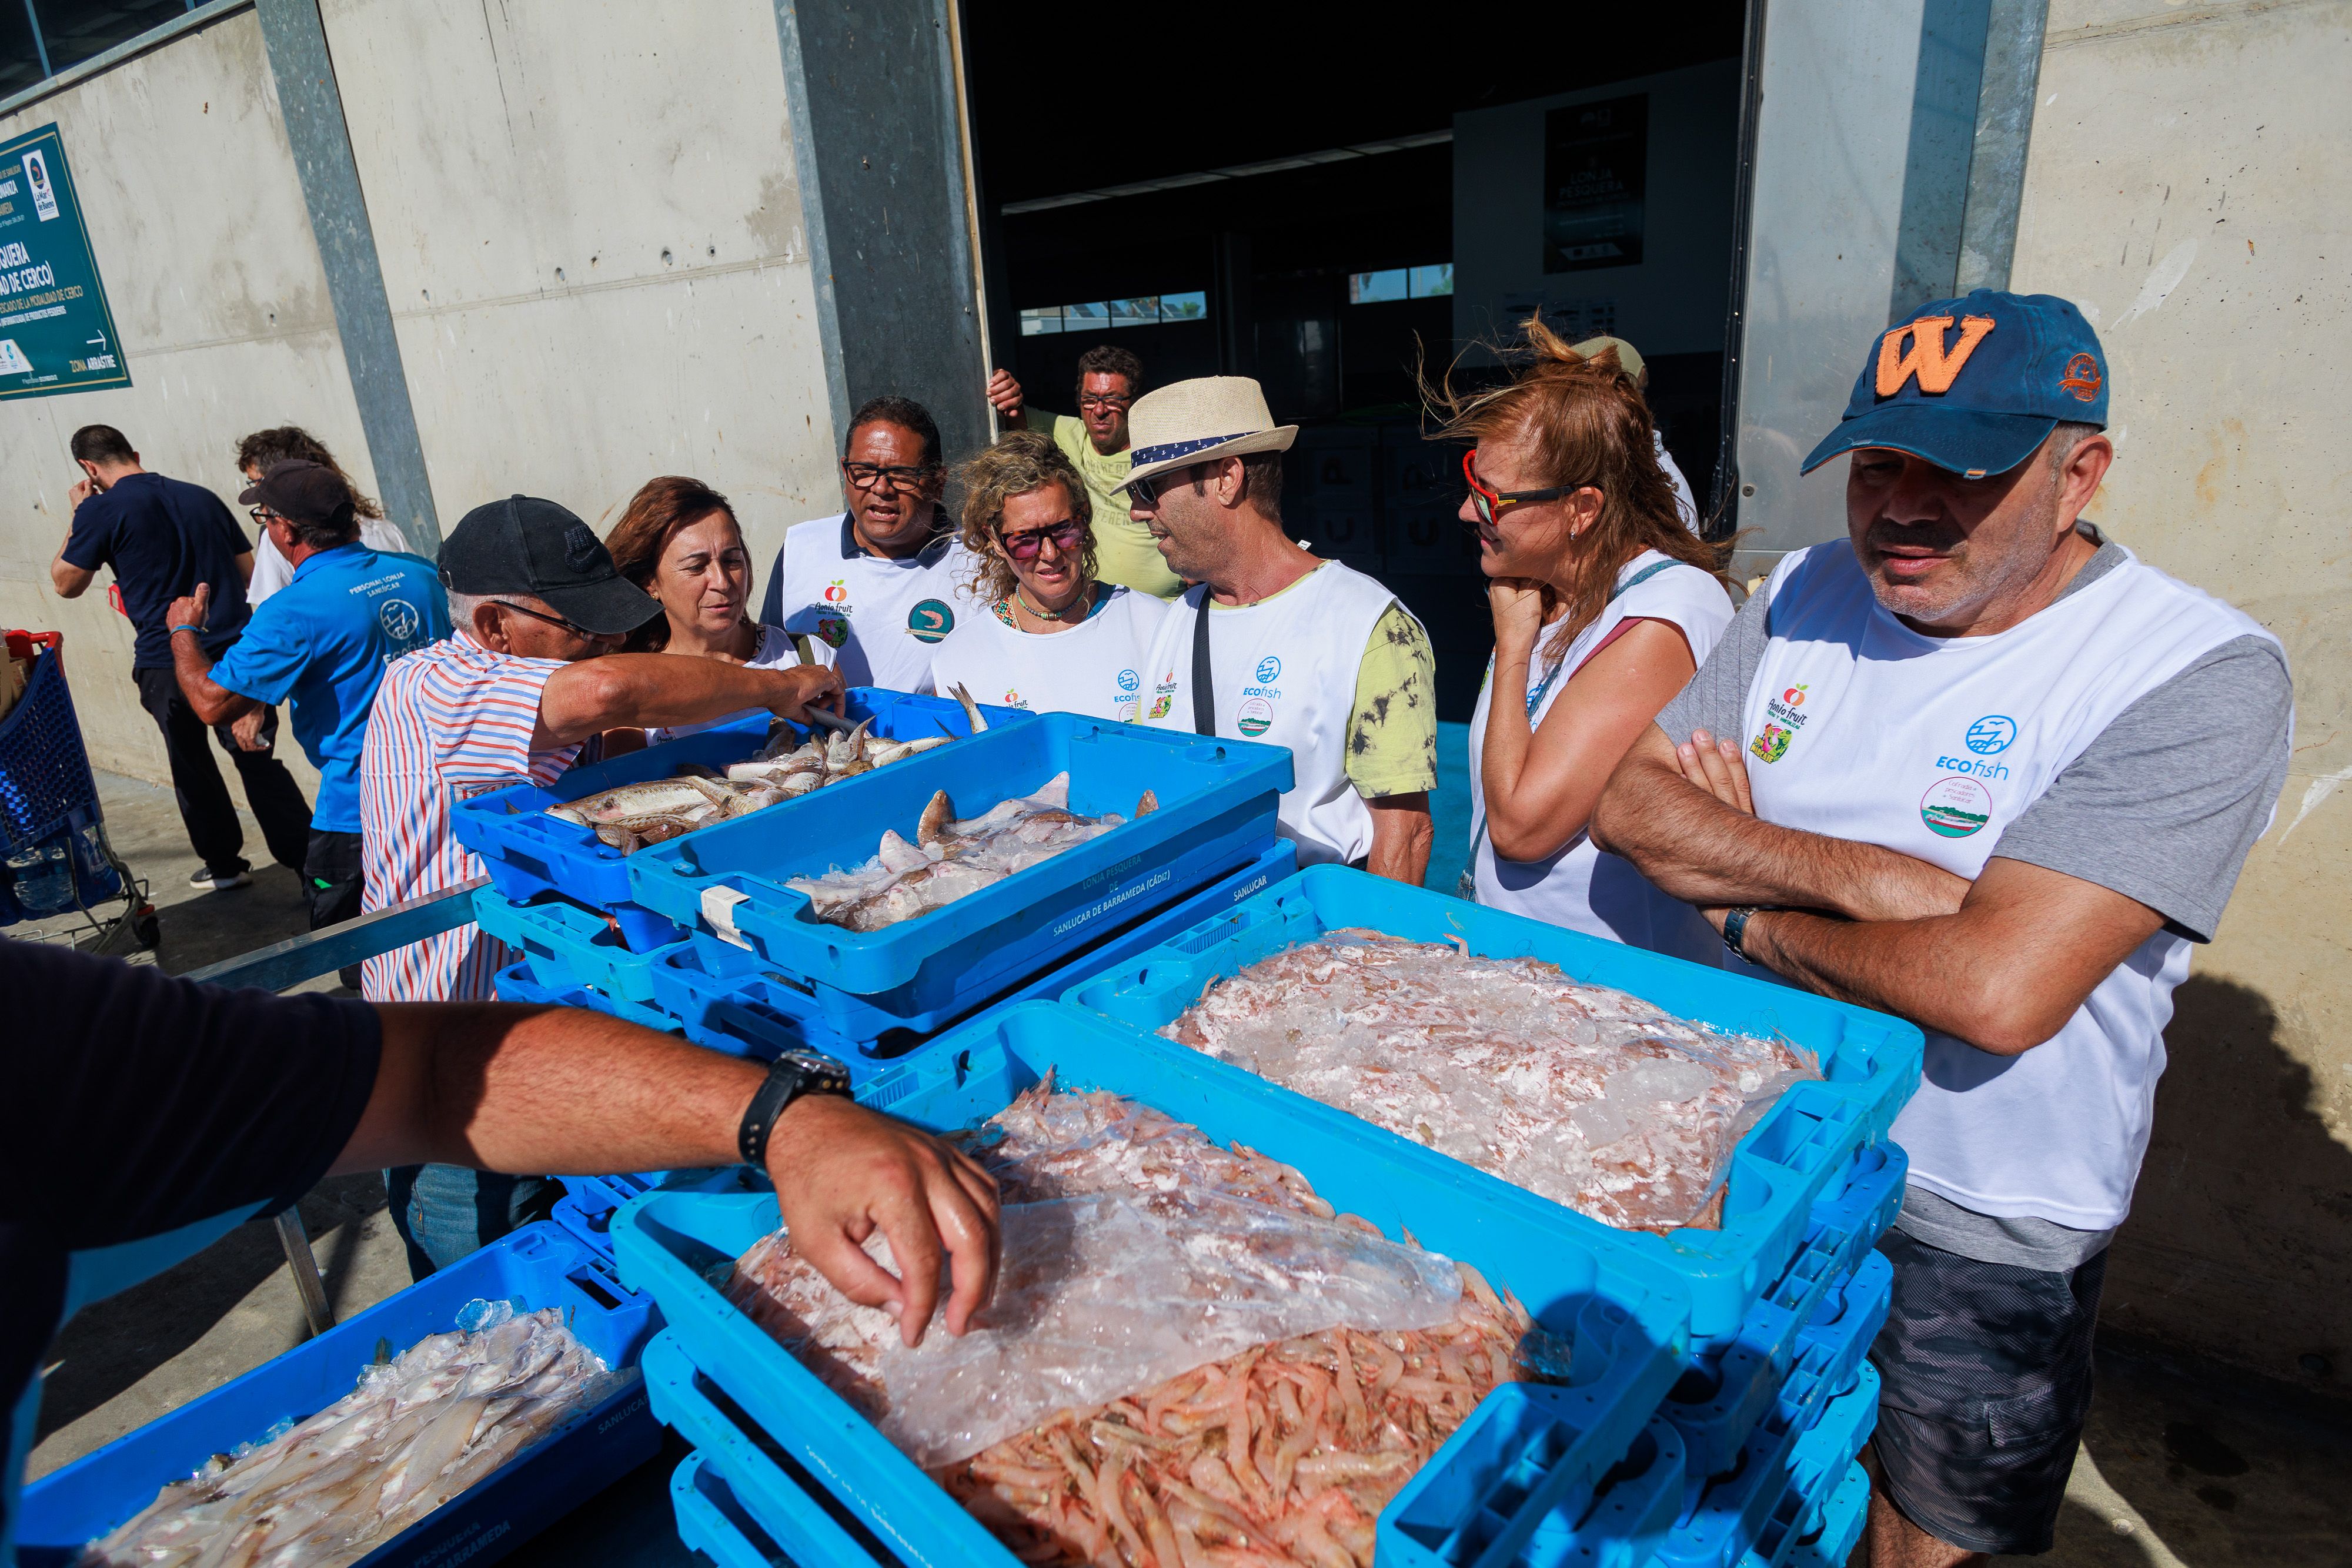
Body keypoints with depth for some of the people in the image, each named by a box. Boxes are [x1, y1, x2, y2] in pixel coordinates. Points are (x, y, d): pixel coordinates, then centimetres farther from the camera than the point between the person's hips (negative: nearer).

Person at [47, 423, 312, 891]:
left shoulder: (102, 510, -5)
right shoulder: (201, 497, 9)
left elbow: (66, 584, 5)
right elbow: (248, 571, 15)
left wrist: (78, 516, 11)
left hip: (167, 662, -3)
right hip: (237, 651, 3)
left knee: (192, 765, 14)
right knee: (258, 761, 6)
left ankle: (223, 863, 24)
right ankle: (312, 861, -2)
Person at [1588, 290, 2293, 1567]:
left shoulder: (2203, 678, -21)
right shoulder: (1806, 595, -4)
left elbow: (1997, 989, -30)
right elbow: (1630, 802, -9)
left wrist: (1754, 919, -16)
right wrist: (1855, 876, -22)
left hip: (1980, 1233, -4)